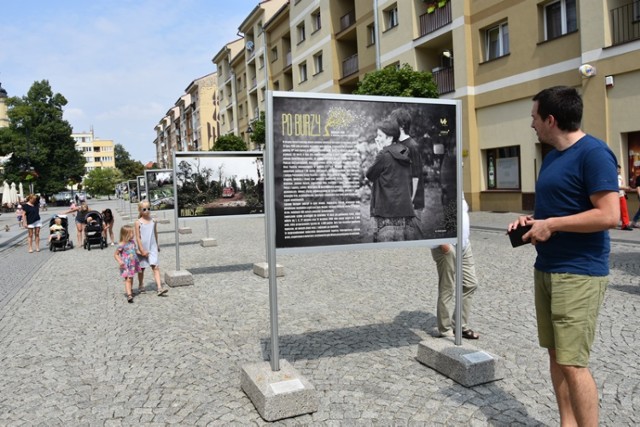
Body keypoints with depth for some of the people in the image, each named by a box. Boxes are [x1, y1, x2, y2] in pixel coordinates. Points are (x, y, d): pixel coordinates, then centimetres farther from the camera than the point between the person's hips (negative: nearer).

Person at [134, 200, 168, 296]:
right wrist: (142, 250, -13)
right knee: (141, 268, 12)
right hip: (143, 249, -2)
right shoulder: (138, 222, -7)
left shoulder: (153, 221, 2)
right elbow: (138, 238, -9)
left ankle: (159, 288, -15)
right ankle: (141, 286, 31)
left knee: (155, 267, -8)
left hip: (152, 248, 2)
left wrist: (157, 245, 20)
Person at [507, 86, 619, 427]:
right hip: (546, 268, 9)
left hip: (579, 273, -9)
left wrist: (550, 225, -17)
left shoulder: (593, 153, -14)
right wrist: (532, 219, 6)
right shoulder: (552, 156, 14)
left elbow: (608, 216, -21)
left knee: (572, 363, -5)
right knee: (556, 355, 14)